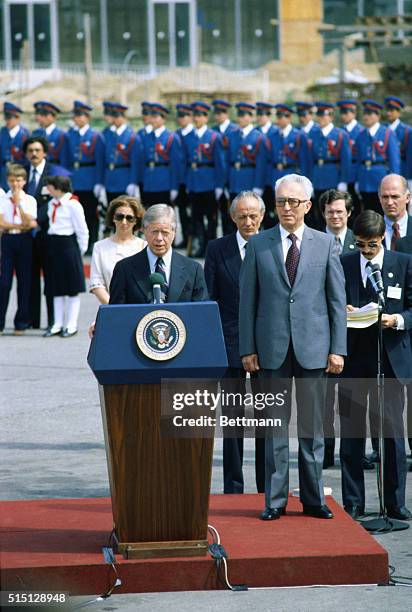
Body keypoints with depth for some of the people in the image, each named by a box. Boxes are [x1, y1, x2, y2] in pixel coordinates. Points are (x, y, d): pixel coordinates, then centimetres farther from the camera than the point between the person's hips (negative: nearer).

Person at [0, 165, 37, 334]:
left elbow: (28, 222, -9)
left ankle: (21, 323, 9)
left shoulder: (30, 200, 4)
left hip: (24, 240, 0)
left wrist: (19, 203, -13)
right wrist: (21, 226, -10)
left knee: (24, 282, 2)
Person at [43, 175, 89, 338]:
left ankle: (71, 326, 6)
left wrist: (81, 250, -3)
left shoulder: (73, 204, -12)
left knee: (72, 288, 1)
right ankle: (58, 325, 16)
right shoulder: (52, 204, 10)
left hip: (68, 244, -8)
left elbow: (82, 230, -9)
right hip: (53, 245, 8)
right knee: (56, 288, 10)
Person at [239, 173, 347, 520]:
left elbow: (337, 300, 5)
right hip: (272, 348, 0)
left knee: (313, 426, 6)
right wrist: (247, 348, -2)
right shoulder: (258, 244, 5)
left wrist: (338, 349, -1)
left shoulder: (325, 244, 5)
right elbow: (248, 300, 4)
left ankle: (313, 498, 14)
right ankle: (275, 500, 10)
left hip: (313, 348, 0)